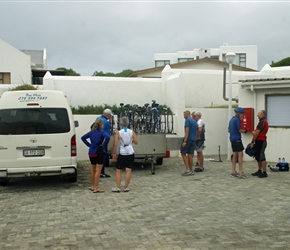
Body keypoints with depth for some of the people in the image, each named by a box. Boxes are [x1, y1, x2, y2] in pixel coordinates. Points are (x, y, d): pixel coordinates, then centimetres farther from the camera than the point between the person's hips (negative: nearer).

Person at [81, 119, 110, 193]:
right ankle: (96, 188, -3)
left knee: (93, 170, 18)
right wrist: (104, 145, -16)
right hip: (99, 152, -7)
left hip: (91, 153, 7)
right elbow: (107, 137, -29)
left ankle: (92, 186, 27)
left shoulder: (91, 132, 11)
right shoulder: (102, 132, -9)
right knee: (98, 170, -3)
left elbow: (83, 138, 15)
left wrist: (89, 145, 10)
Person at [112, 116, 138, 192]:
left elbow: (115, 144, -10)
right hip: (130, 153, 2)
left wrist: (114, 153, -1)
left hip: (122, 153, -2)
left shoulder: (118, 133, -7)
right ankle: (126, 187, 7)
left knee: (118, 170, 8)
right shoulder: (132, 132, -1)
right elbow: (136, 142, 2)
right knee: (128, 170, 5)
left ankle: (118, 187, 5)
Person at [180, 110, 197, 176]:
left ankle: (188, 169, -11)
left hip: (188, 139, -8)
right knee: (190, 154, 8)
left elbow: (187, 131, -18)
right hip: (193, 140, 8)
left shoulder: (187, 120, -9)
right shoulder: (195, 121, 17)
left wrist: (185, 141, -22)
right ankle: (190, 171, 8)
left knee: (183, 153, -2)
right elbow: (196, 132, 20)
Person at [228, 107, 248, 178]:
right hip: (237, 139, -10)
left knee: (235, 155, 10)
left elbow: (229, 130, 23)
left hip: (232, 139, 10)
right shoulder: (237, 120, -13)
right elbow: (240, 130, -14)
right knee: (240, 155, -9)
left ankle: (233, 172, 11)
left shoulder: (232, 119, 16)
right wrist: (245, 130, 4)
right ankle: (240, 172, -12)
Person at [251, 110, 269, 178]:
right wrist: (254, 132, 0)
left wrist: (252, 142, -12)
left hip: (260, 141, -10)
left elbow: (257, 133, -18)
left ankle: (264, 172, -4)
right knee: (258, 157, 14)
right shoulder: (264, 121, 17)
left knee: (261, 157, -7)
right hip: (260, 141, 10)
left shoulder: (262, 122, -16)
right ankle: (259, 171, 20)